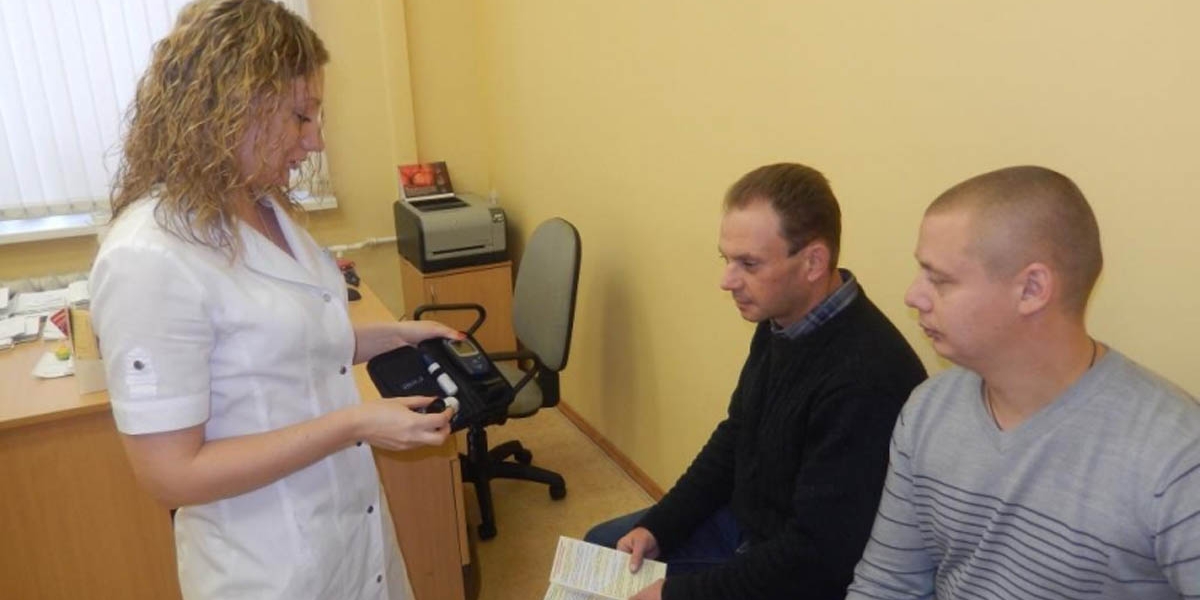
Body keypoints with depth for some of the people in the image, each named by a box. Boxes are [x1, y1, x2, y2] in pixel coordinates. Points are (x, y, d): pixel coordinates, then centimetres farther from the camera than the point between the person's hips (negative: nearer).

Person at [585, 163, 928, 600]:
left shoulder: (866, 377, -33)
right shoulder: (779, 323, -4)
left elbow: (817, 556, -29)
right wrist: (657, 527, 1)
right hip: (746, 522, 8)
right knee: (602, 547, 15)